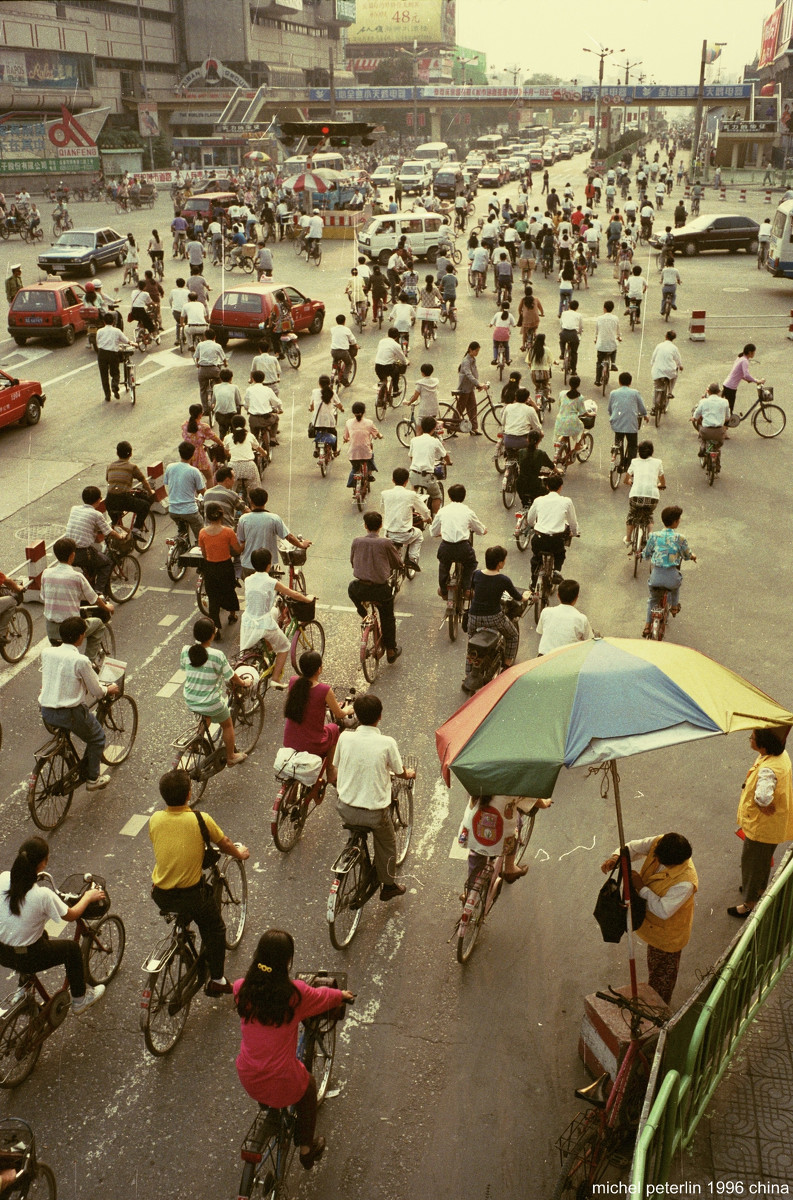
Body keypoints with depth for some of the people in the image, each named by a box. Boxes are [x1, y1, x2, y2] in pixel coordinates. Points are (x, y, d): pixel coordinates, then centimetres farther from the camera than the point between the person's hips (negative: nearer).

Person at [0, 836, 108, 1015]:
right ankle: (79, 1000, 35)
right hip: (26, 959, -6)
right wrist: (88, 897, 9)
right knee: (72, 947, 19)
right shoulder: (43, 895, -28)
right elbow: (71, 915, -9)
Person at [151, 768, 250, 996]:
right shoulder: (200, 819, -17)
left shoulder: (155, 819, -7)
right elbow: (225, 844, 0)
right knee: (215, 930, 21)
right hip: (191, 895, -3)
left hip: (160, 896, 4)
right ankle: (217, 981, 26)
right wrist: (240, 853, 23)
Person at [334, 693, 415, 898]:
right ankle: (388, 885, 40)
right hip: (374, 812, -3)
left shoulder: (345, 737, -9)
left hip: (346, 809, 3)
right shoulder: (386, 743, -16)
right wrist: (410, 773, 24)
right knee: (386, 845, 25)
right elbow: (400, 773, -1)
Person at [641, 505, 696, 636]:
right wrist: (692, 556, 37)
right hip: (671, 577, -1)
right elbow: (687, 555, 13)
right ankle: (674, 606, 46)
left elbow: (646, 554, 14)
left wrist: (643, 553, 40)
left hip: (656, 577, 1)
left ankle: (648, 625, 26)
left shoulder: (654, 536, 1)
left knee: (652, 599, 29)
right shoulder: (680, 538, -5)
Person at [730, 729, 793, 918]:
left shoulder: (768, 769, -38)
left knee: (751, 862, 13)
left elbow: (763, 797, -53)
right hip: (776, 823, 9)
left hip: (762, 826, -9)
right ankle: (761, 888, 54)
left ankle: (750, 904, 31)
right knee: (763, 859, 31)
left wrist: (763, 806, -31)